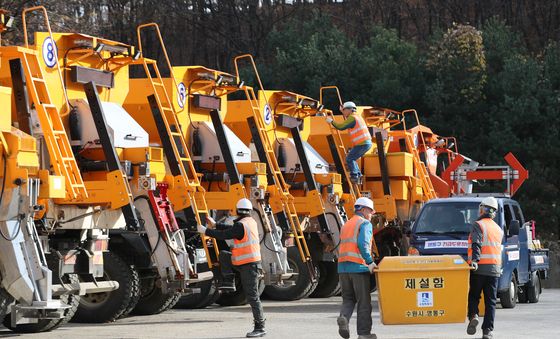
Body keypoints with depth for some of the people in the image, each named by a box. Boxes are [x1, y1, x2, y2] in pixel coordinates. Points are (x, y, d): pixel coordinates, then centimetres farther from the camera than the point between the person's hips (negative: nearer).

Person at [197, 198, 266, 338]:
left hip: (248, 266, -9)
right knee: (224, 255, 17)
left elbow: (224, 235, -15)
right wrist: (215, 225, 27)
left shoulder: (241, 225, -18)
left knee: (252, 297, -6)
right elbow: (231, 229, 20)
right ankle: (229, 281, 12)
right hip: (248, 262, 9)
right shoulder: (251, 222, 9)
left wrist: (205, 231, -3)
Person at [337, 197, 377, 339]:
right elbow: (363, 243, -19)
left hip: (343, 267, 6)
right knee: (364, 301, 2)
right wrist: (370, 262, -20)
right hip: (359, 267, -6)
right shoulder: (365, 224, -2)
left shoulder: (345, 225, 21)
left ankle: (344, 317, -16)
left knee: (348, 299, 13)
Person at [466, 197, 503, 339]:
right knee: (490, 301, 5)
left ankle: (473, 315, -16)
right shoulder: (499, 229, 16)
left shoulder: (479, 225, -4)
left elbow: (476, 244, -19)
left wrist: (474, 260, -29)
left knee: (473, 296, 10)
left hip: (479, 268, -4)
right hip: (494, 269, 4)